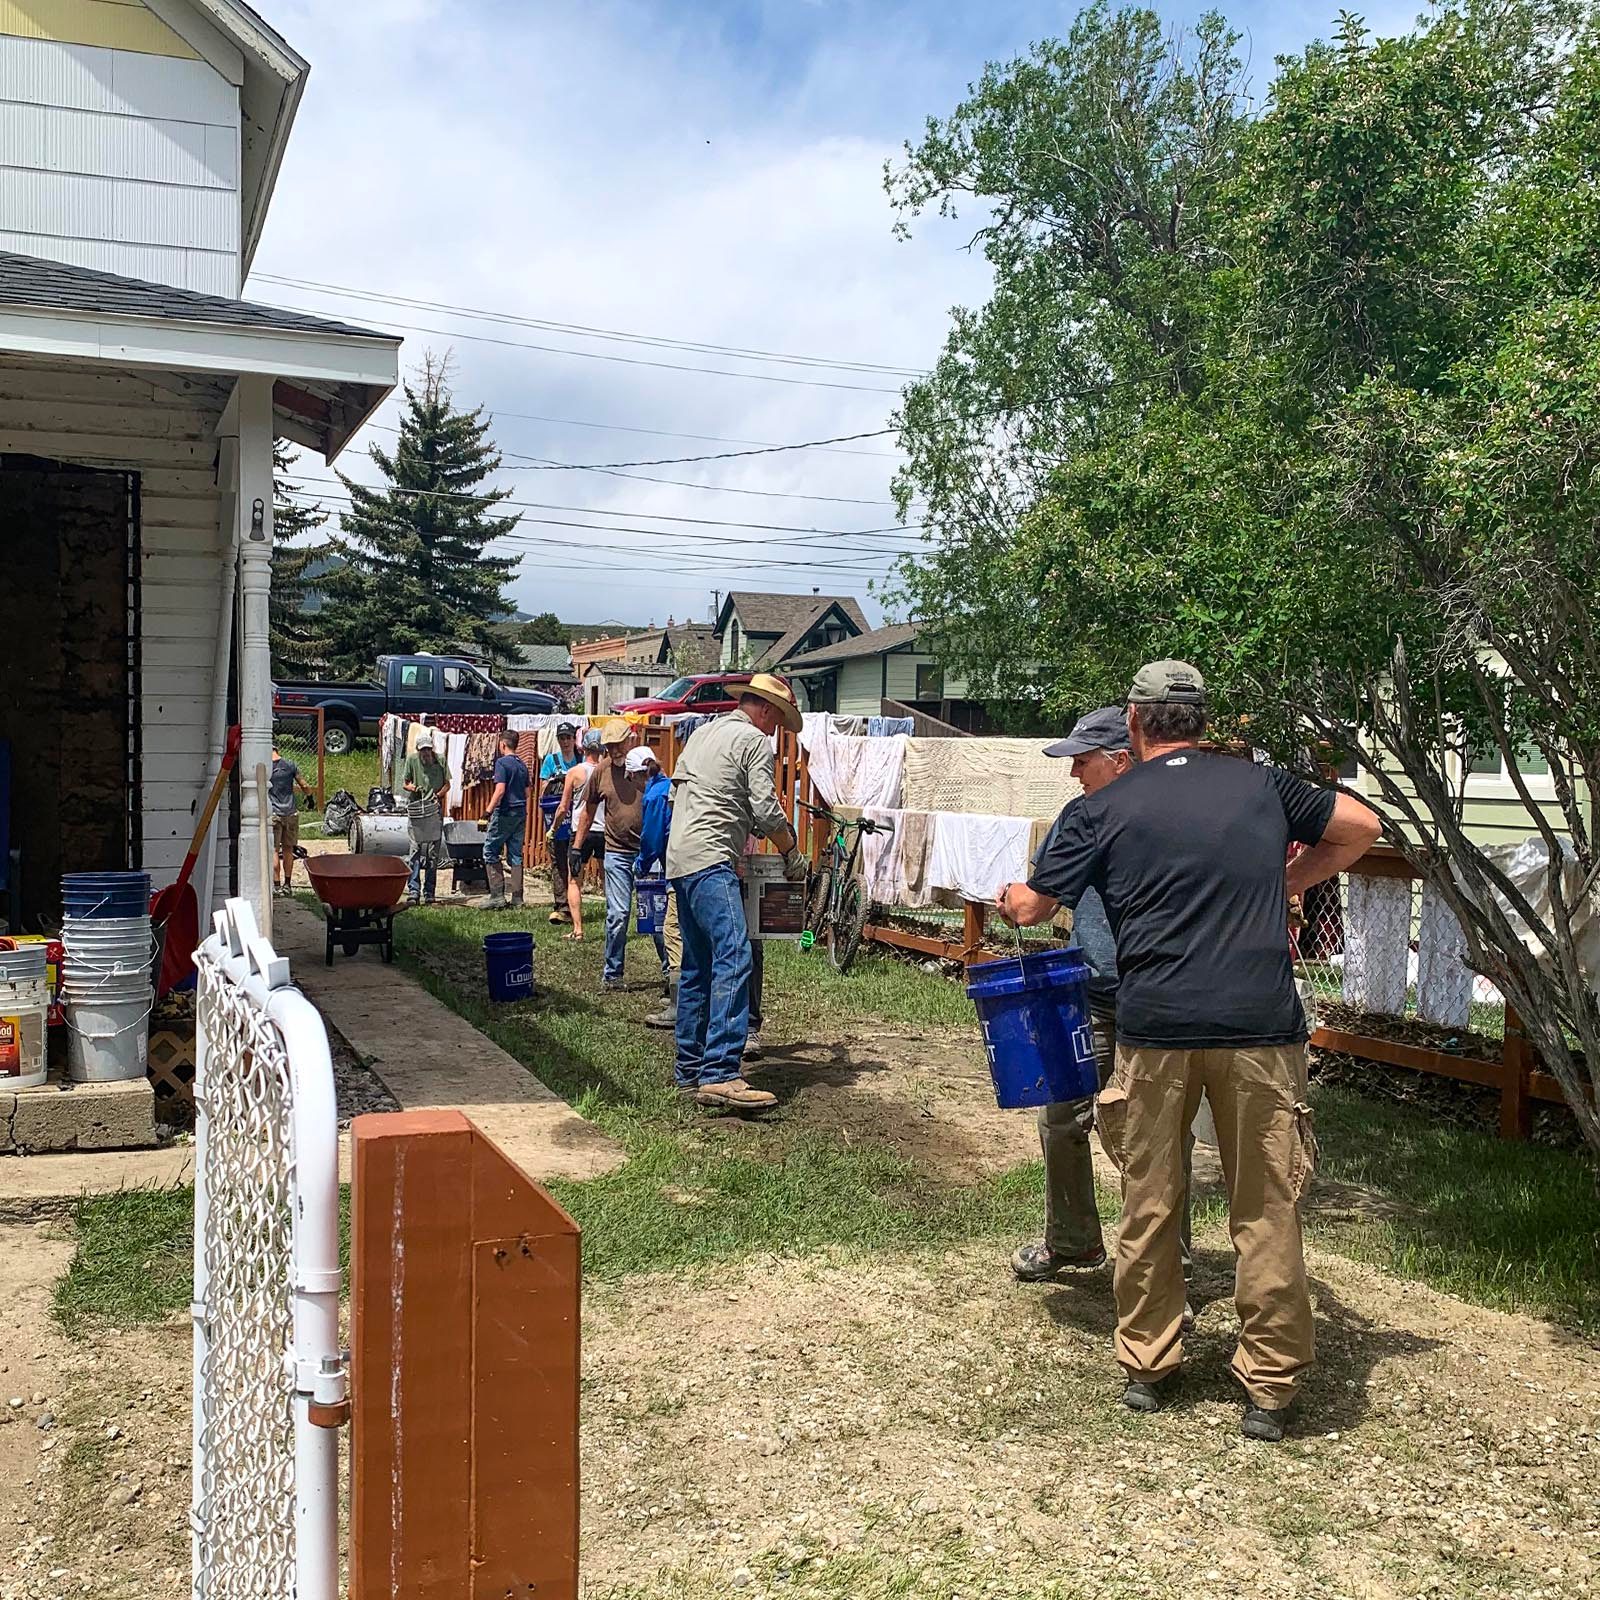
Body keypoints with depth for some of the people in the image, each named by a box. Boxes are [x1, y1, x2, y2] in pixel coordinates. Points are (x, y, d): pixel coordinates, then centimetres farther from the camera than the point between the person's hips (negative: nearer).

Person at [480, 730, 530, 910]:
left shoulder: (502, 762, -10)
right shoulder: (522, 764, 13)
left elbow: (500, 790, -19)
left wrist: (489, 810, -16)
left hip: (505, 813, -7)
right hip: (521, 813, 7)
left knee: (490, 852, 0)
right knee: (516, 855, 9)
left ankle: (497, 895, -6)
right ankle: (517, 897, 7)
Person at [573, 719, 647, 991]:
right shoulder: (601, 771, 4)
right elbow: (588, 812, 14)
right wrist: (576, 847, 13)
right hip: (617, 853, 1)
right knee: (617, 915, -1)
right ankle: (612, 976, 10)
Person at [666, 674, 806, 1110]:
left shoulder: (702, 733, 24)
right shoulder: (754, 740, -2)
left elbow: (677, 792, 31)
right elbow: (767, 811, -9)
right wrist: (793, 855, 6)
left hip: (679, 860, 10)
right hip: (711, 861, -10)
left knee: (697, 967, 13)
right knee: (734, 959, -18)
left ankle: (691, 1070, 16)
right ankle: (720, 1075, -28)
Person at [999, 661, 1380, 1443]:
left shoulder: (1103, 808, 3)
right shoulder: (1261, 784, 9)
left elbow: (1032, 906, 6)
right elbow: (1361, 827, 17)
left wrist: (1008, 896, 28)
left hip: (1155, 1028, -1)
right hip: (1260, 1027, 1)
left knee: (1148, 1205, 13)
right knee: (1266, 1211, 9)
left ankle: (1146, 1369, 24)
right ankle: (1269, 1389, 16)